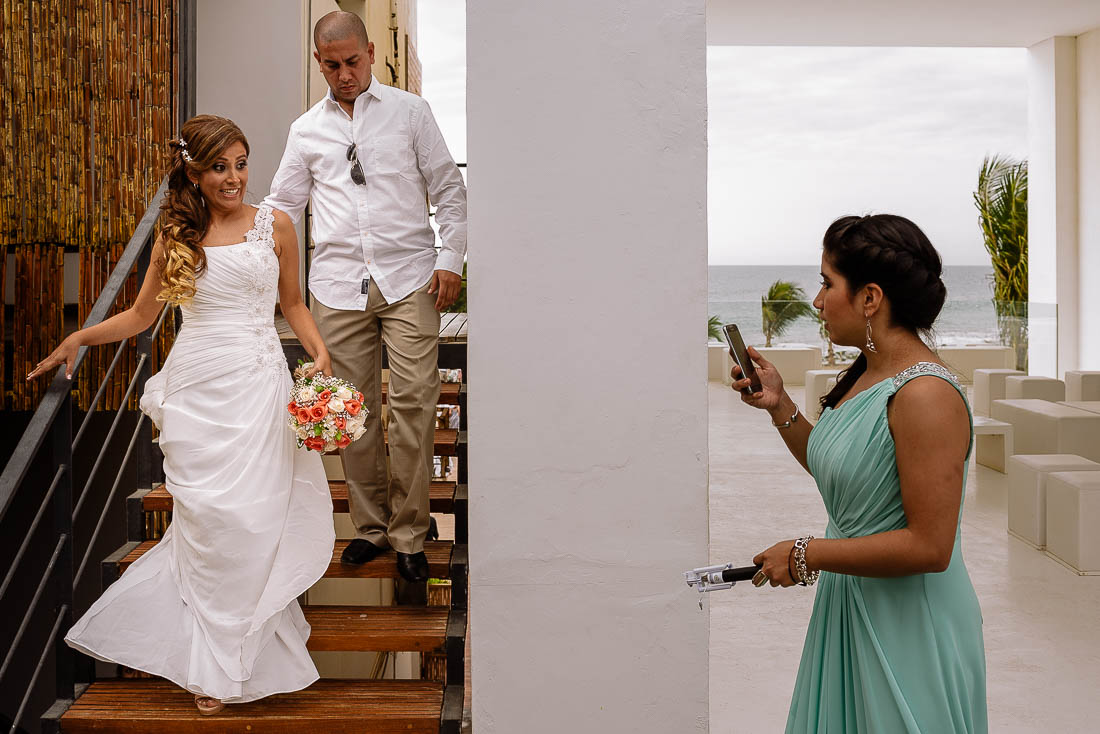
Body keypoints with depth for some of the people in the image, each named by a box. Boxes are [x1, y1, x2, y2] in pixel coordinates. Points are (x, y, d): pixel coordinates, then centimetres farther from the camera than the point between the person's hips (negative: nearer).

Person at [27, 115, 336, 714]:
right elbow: (139, 316, 15)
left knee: (248, 517, -4)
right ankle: (213, 659, 14)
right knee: (206, 518, -2)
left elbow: (292, 303, 15)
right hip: (195, 386, 1)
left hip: (256, 381, -1)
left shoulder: (274, 227, 5)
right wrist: (78, 338, 4)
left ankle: (227, 658, 15)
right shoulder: (176, 236, 8)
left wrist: (319, 351, 0)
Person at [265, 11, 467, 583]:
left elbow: (448, 188, 9)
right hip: (338, 284, 2)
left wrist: (450, 258, -1)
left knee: (413, 401, -10)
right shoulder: (306, 130, 14)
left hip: (408, 278, -2)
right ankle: (371, 526, 16)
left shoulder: (409, 111, 9)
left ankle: (408, 534, 0)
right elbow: (282, 205, 20)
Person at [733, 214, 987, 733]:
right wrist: (778, 405, 7)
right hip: (848, 609, 9)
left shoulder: (925, 394, -24)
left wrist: (805, 555, -19)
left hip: (909, 630, -9)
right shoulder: (864, 377, 5)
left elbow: (929, 546, -26)